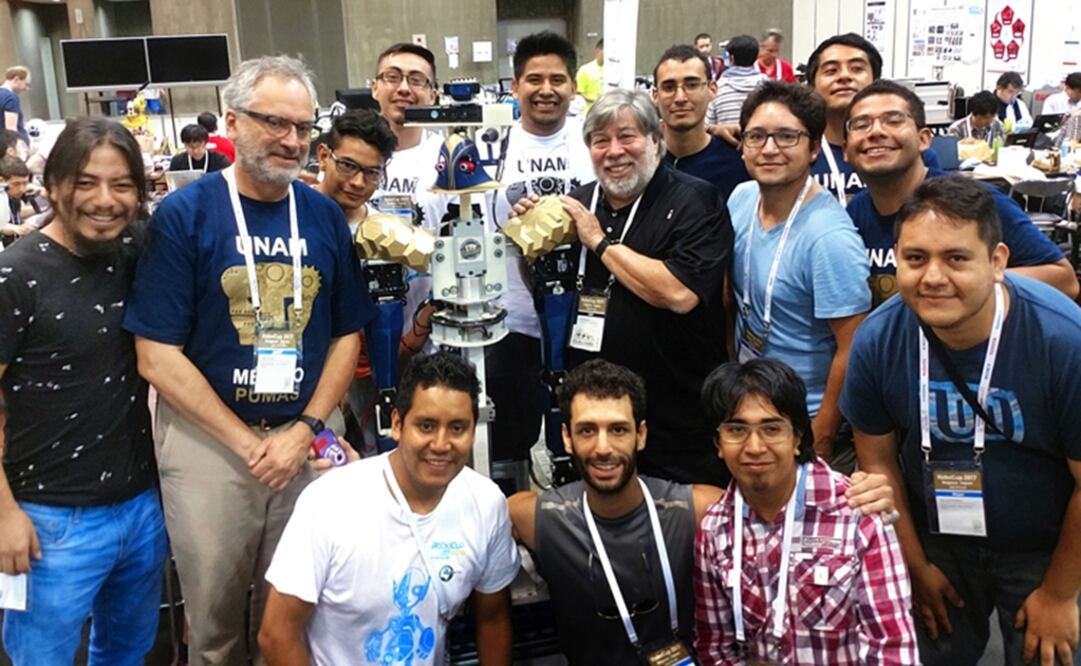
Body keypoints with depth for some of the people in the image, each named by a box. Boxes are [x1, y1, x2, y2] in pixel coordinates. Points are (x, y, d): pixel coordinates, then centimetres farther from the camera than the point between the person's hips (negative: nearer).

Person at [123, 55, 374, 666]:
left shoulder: (326, 217, 2)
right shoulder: (183, 215, -9)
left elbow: (347, 336, 6)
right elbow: (157, 357, -10)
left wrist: (305, 430, -7)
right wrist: (247, 443, -12)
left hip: (308, 437, 3)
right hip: (208, 441, -2)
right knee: (214, 617, 13)